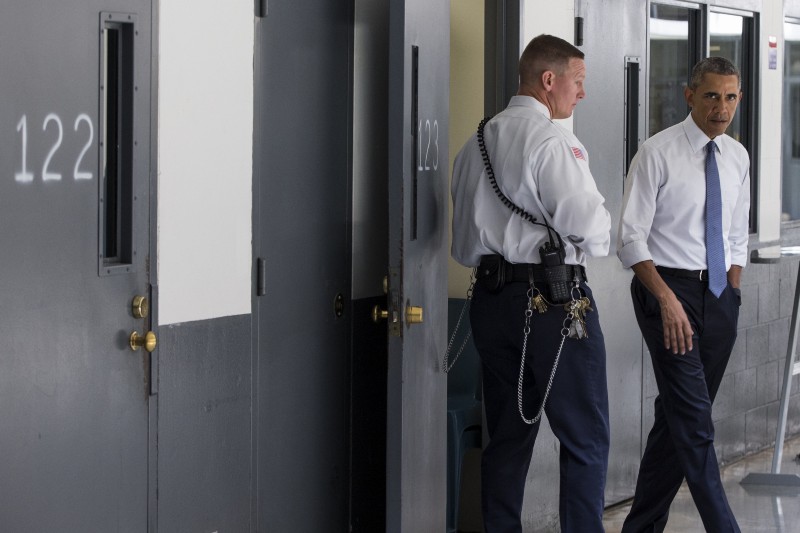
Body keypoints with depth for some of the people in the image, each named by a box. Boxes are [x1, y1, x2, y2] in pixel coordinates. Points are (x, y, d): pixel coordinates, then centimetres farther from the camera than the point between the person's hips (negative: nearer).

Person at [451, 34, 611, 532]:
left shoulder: (476, 144, 13)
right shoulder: (551, 140, -12)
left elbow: (463, 241, 17)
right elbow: (589, 225, -18)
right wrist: (600, 240, 1)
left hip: (491, 298, 8)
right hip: (553, 300, -8)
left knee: (507, 435, 12)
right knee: (586, 438, -1)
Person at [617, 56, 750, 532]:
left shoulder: (737, 157, 10)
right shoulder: (658, 153, -8)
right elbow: (631, 238, -10)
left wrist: (732, 296, 10)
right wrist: (667, 299, -18)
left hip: (719, 294, 6)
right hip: (668, 287, -6)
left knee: (679, 417, 9)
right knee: (694, 421, -11)